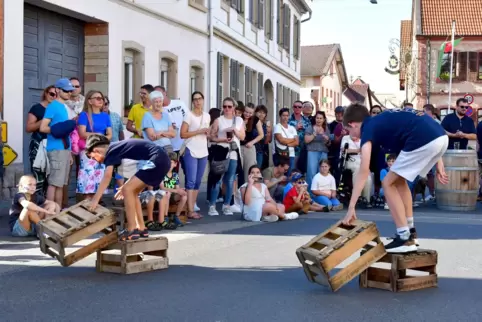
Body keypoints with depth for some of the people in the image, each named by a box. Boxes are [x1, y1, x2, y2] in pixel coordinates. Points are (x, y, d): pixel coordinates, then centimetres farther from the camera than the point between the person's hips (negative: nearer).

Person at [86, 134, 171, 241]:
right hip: (162, 160, 10)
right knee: (132, 192, 15)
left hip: (156, 160, -10)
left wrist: (95, 199, -19)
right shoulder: (117, 148, 21)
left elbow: (107, 177, -17)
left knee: (127, 190, -9)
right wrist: (126, 185, 30)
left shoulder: (111, 152, -5)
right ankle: (141, 228, 17)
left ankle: (132, 230, -6)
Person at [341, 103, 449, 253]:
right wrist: (438, 162, 25)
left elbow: (364, 171, -3)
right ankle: (410, 231, 27)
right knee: (399, 180, 25)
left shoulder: (368, 129, 7)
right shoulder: (384, 120, 30)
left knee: (388, 183, 6)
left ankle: (405, 238, 4)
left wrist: (351, 208, -4)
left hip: (425, 141, -9)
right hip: (441, 137, 9)